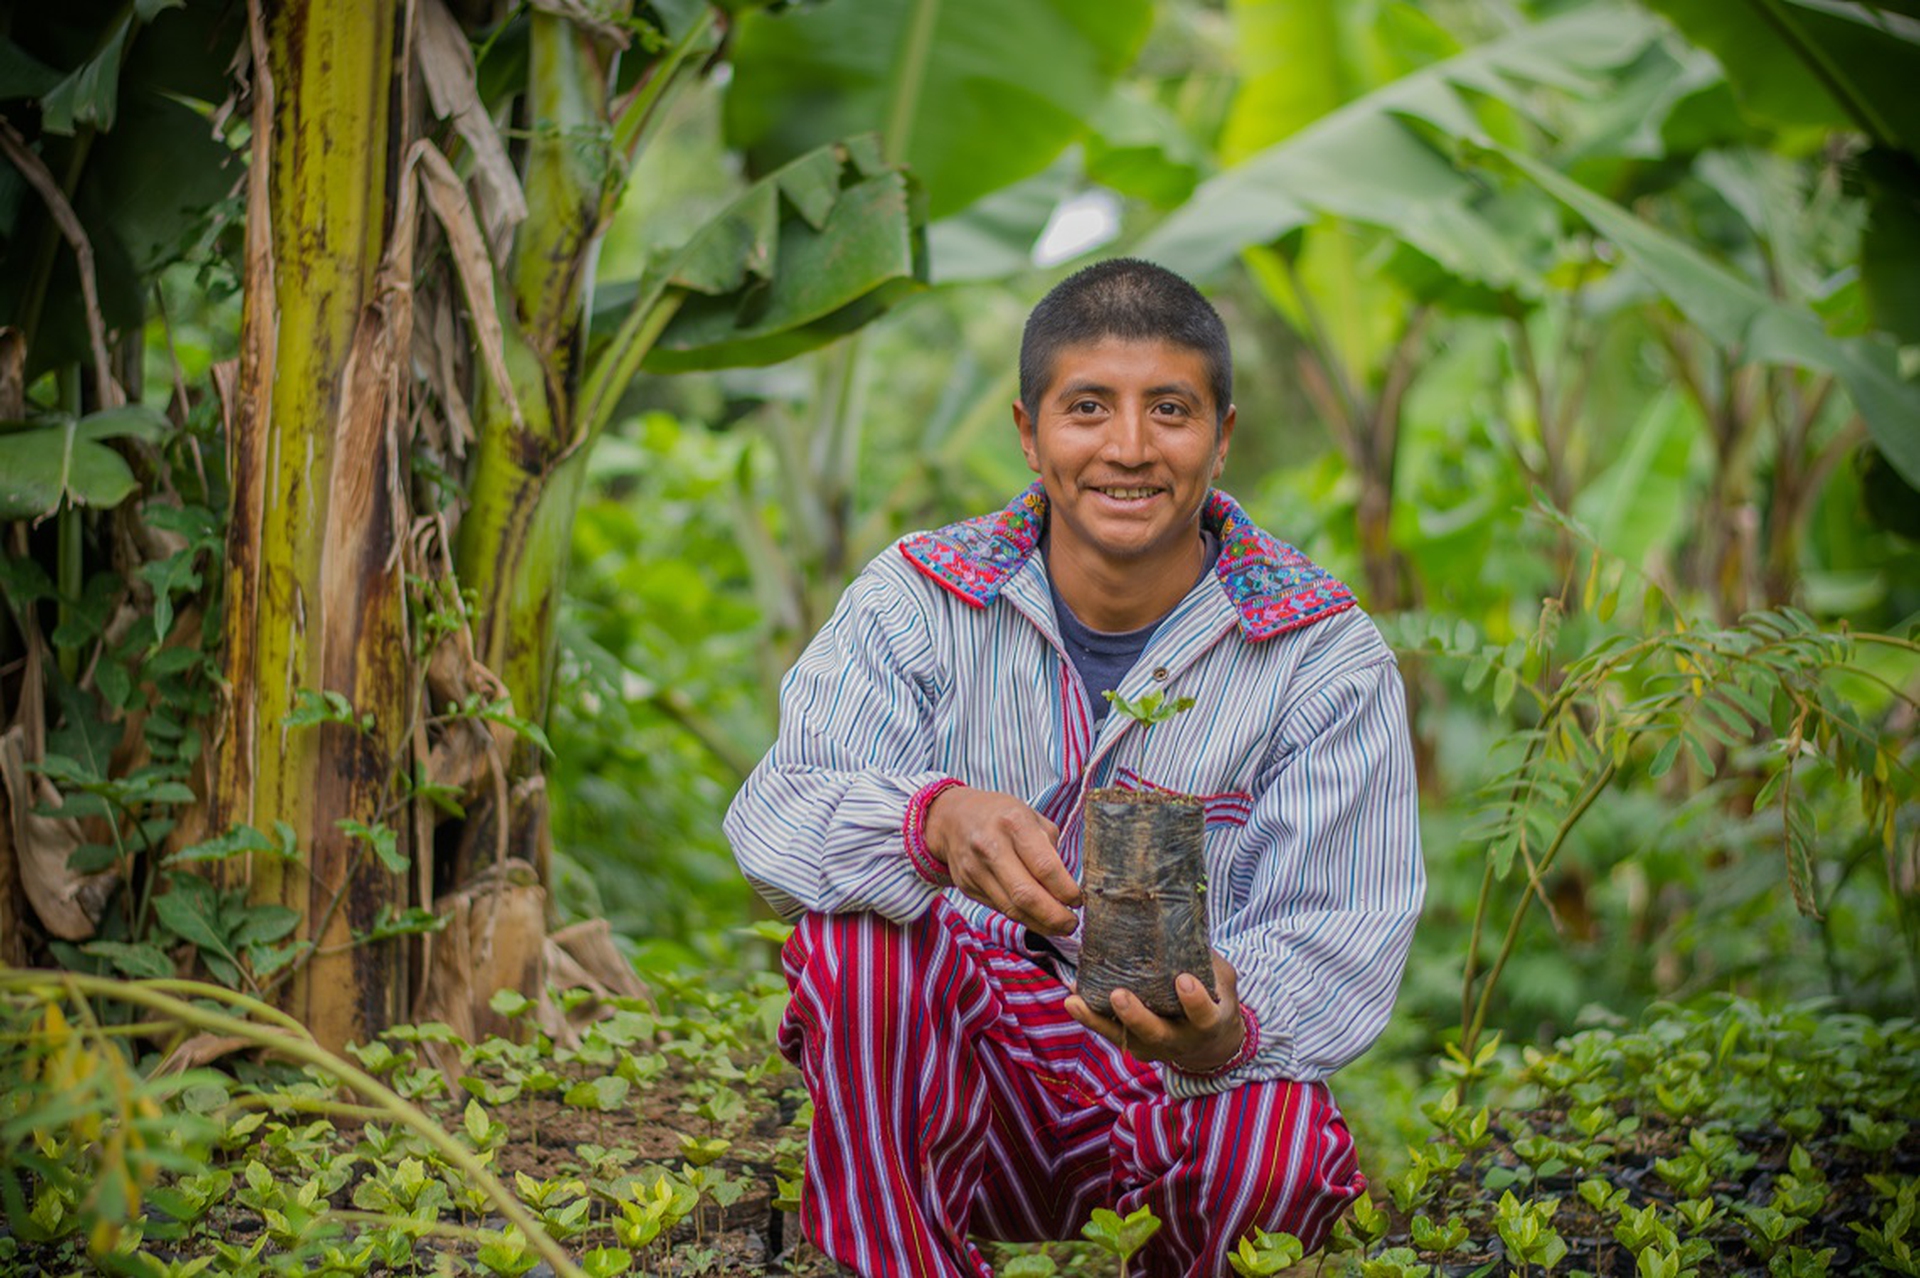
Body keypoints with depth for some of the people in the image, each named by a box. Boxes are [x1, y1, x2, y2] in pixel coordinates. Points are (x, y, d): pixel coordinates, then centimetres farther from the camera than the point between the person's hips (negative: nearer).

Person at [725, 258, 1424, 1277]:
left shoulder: (1327, 660, -6)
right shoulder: (917, 602, -5)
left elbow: (1330, 939, -11)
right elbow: (773, 821, -18)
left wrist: (1226, 1033, -36)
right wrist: (935, 819, -42)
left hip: (1183, 1083, 0)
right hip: (938, 1089, 0)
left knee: (1280, 1152, -33)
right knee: (858, 932, -30)